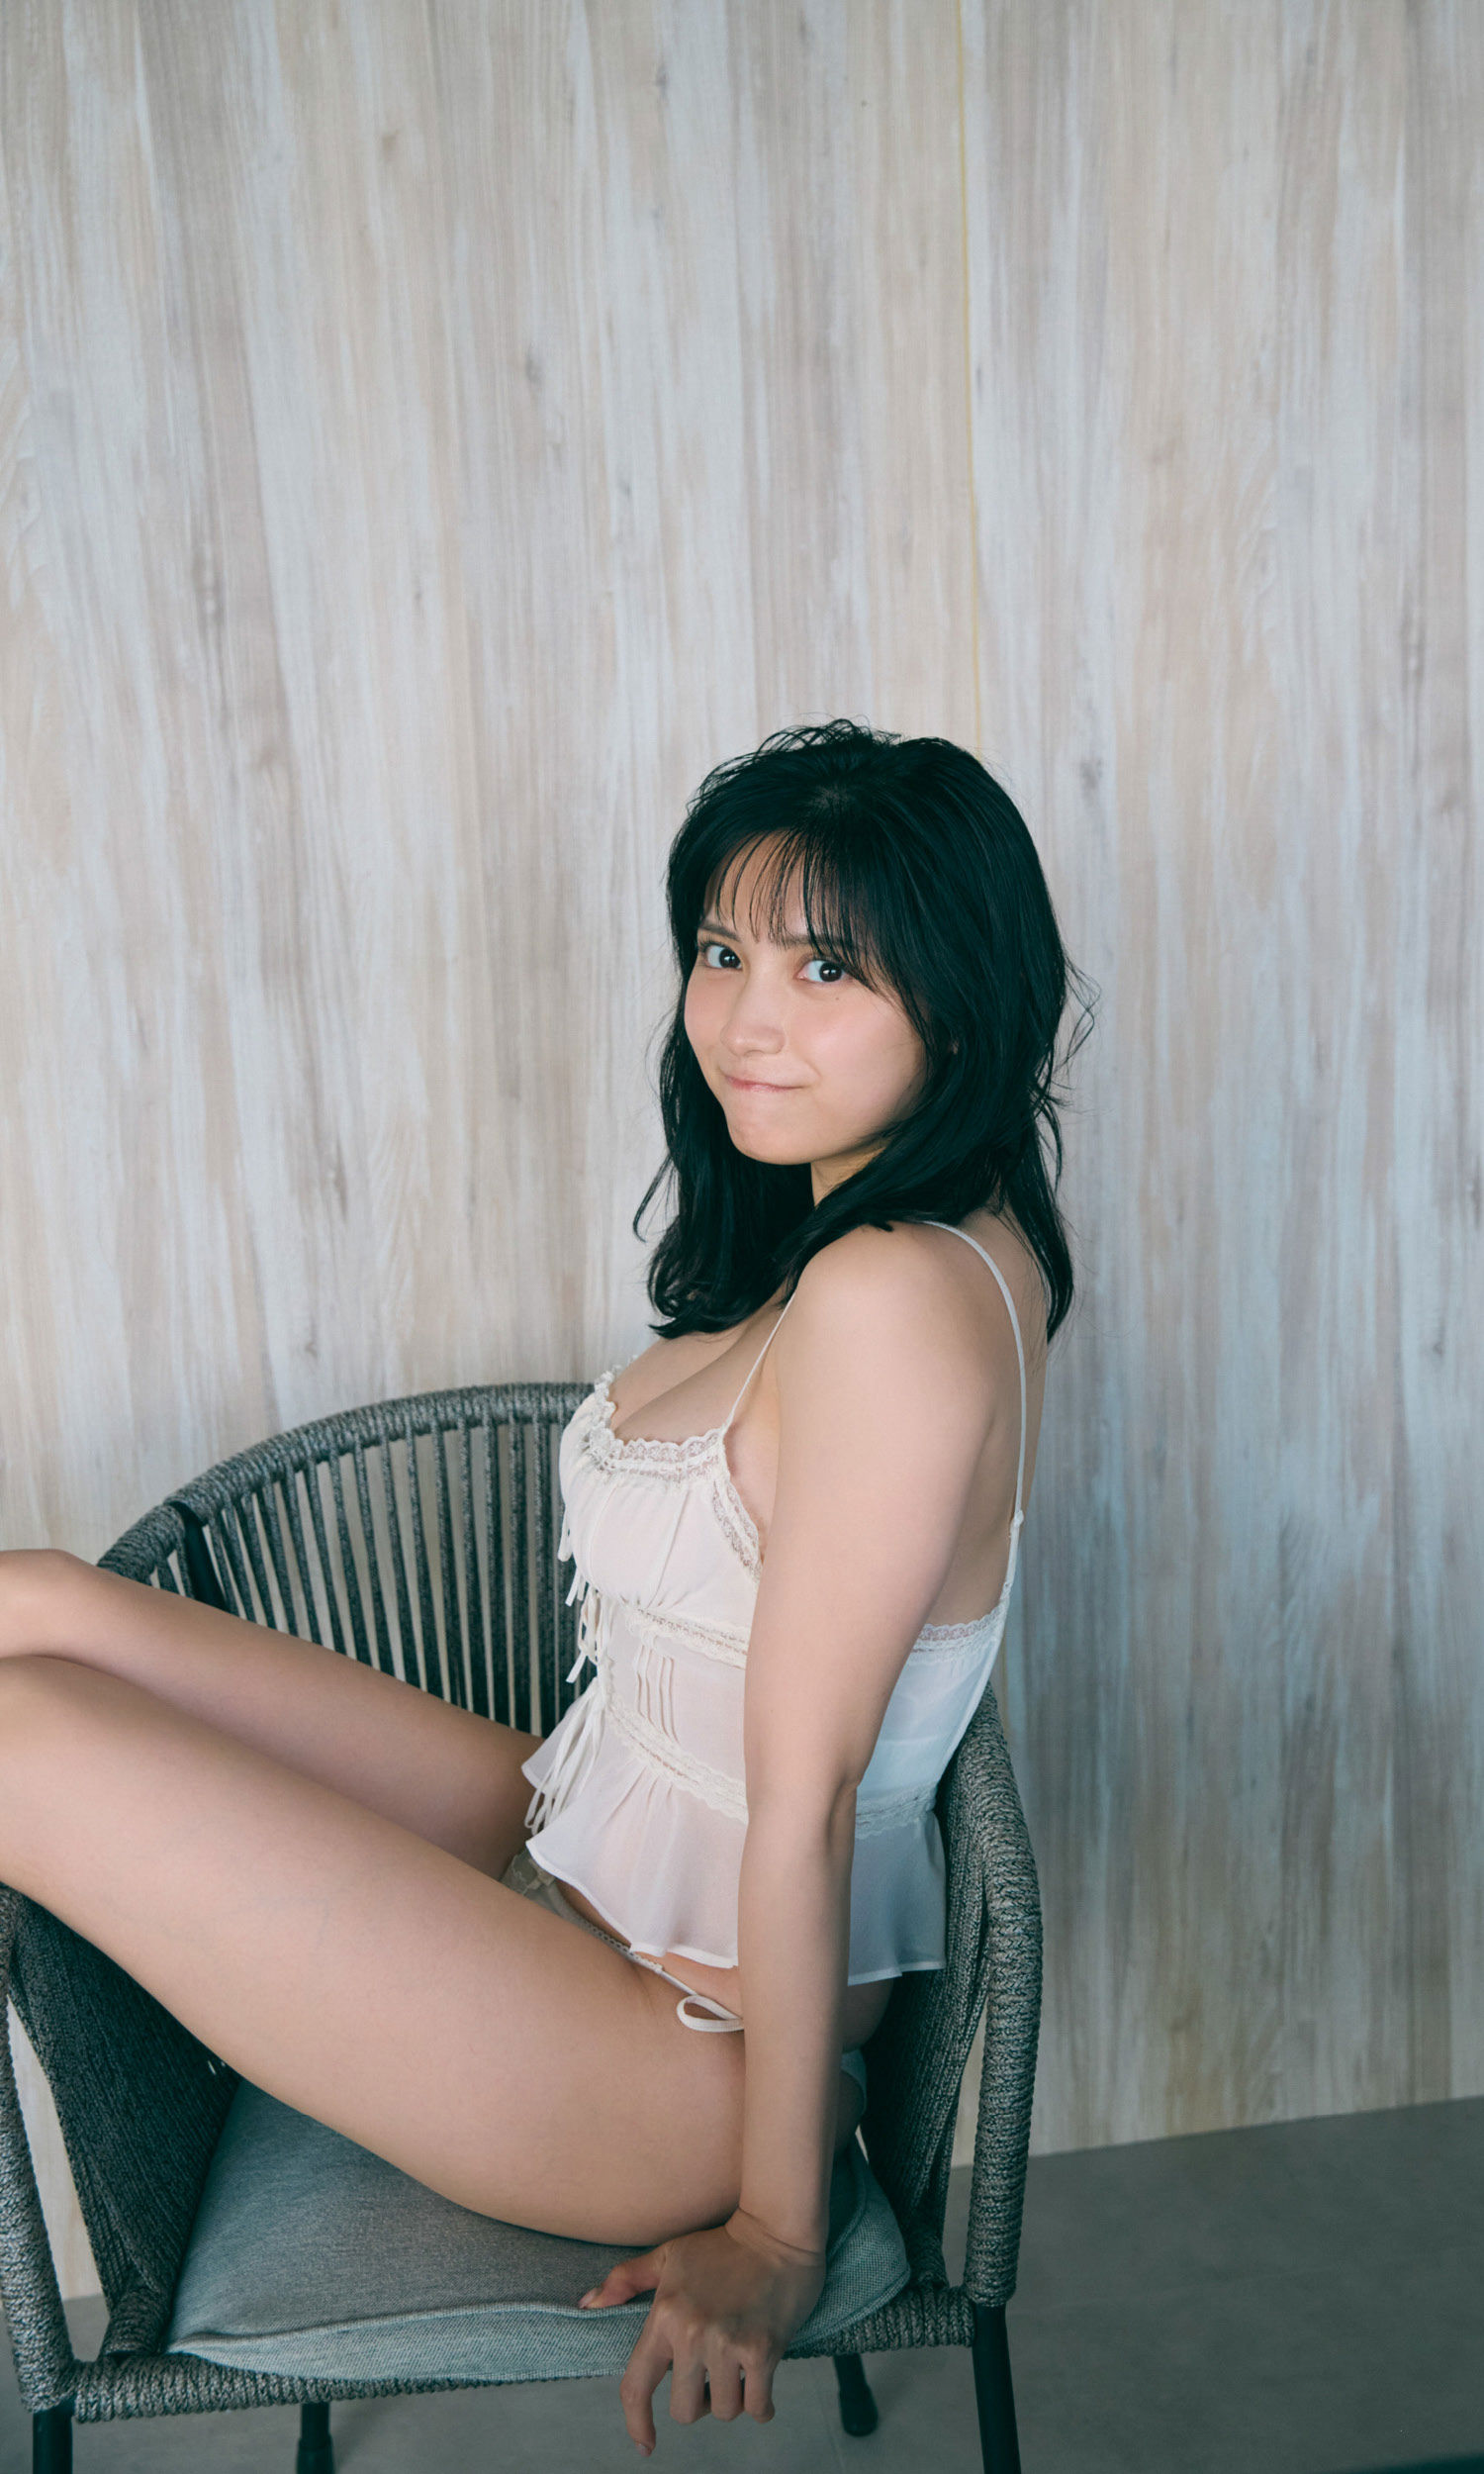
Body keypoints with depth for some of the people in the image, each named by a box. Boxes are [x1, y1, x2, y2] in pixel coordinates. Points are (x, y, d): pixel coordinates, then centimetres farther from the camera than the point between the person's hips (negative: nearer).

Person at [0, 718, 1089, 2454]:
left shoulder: (895, 1298, -28)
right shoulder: (947, 1248, 2)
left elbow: (805, 1804, -23)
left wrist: (777, 2233, -14)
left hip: (683, 2052, -8)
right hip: (597, 1868, 9)